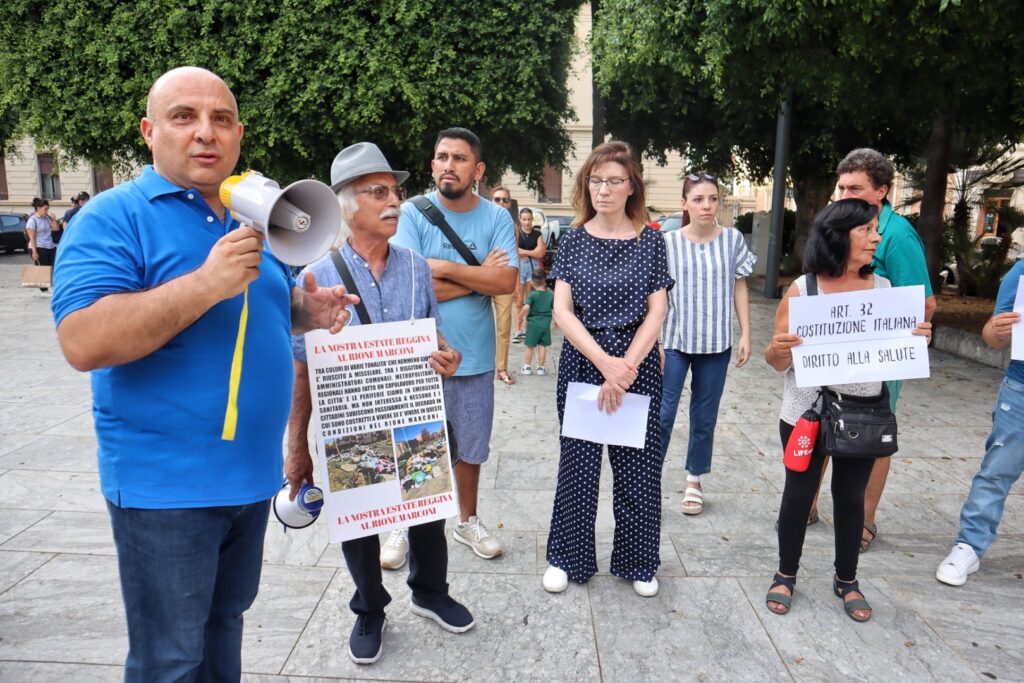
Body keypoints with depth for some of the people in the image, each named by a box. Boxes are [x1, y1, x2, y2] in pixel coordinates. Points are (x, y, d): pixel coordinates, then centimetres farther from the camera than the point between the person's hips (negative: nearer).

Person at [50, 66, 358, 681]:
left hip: (252, 471, 7)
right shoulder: (112, 220, -12)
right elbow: (84, 343, -24)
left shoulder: (256, 219, 10)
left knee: (226, 620, 24)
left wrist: (308, 311, -2)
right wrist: (206, 283, -30)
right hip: (165, 483, -6)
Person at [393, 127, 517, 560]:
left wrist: (445, 268, -18)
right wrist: (479, 276, -14)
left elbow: (506, 282, -14)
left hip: (474, 357, 2)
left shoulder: (496, 218, -2)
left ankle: (468, 521, 39)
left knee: (470, 447, 18)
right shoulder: (412, 214, -8)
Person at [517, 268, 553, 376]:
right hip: (546, 324, 3)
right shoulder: (550, 294, 0)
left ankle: (527, 367, 15)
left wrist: (520, 318, -8)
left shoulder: (532, 294, -11)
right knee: (542, 346, 9)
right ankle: (540, 368, 14)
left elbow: (526, 308, -22)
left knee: (530, 346, 8)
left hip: (533, 323, -2)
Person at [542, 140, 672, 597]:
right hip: (581, 362, 0)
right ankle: (567, 558, 26)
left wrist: (626, 366, -15)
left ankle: (638, 563, 27)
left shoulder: (650, 242, 3)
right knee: (577, 461, 8)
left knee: (637, 465, 7)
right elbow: (561, 310, -5)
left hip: (638, 366, 0)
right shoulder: (574, 241, 3)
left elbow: (656, 311, -2)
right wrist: (604, 362, -16)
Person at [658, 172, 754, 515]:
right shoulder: (668, 242, -4)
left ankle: (694, 481, 27)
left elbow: (739, 289, 7)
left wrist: (745, 335, 3)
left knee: (705, 416, 11)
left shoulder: (733, 239, 0)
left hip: (716, 342, 2)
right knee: (662, 414, -5)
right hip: (675, 339, -1)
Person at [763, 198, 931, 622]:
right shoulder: (802, 289, -10)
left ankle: (847, 580, 35)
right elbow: (777, 361, -6)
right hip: (806, 414, -2)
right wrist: (778, 349, -28)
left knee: (851, 496, 15)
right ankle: (786, 575, 29)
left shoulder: (884, 288, 0)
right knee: (799, 493, 10)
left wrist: (916, 340, -13)